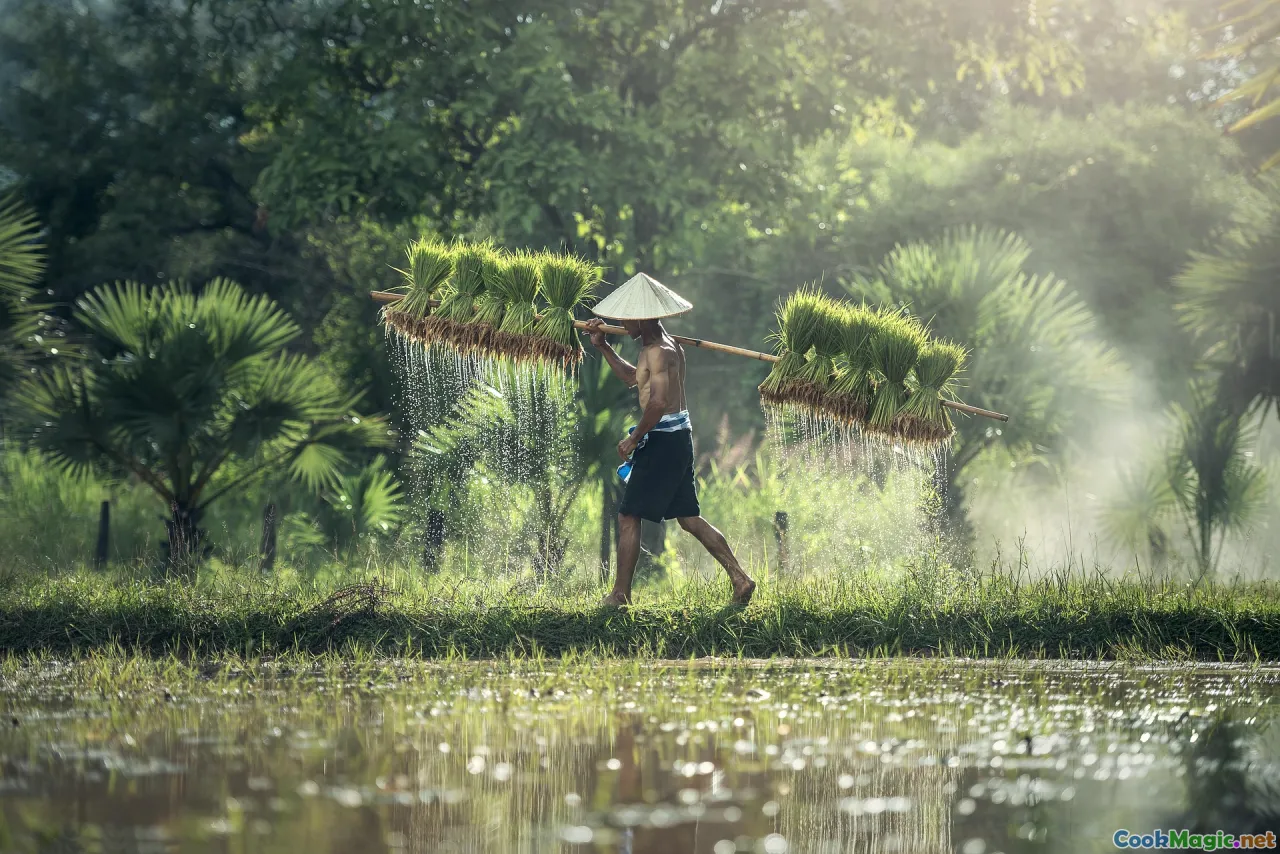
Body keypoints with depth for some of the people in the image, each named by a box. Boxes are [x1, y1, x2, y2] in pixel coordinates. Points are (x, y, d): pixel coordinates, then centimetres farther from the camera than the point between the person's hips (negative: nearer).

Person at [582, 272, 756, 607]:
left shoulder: (659, 352, -17)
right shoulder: (663, 346, 15)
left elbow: (658, 402, -29)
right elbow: (632, 377, 32)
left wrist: (634, 438, -19)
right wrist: (602, 346, 25)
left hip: (663, 439, -10)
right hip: (679, 437, 10)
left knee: (629, 517, -2)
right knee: (689, 519, 13)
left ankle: (620, 595, 2)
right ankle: (740, 579, 8)